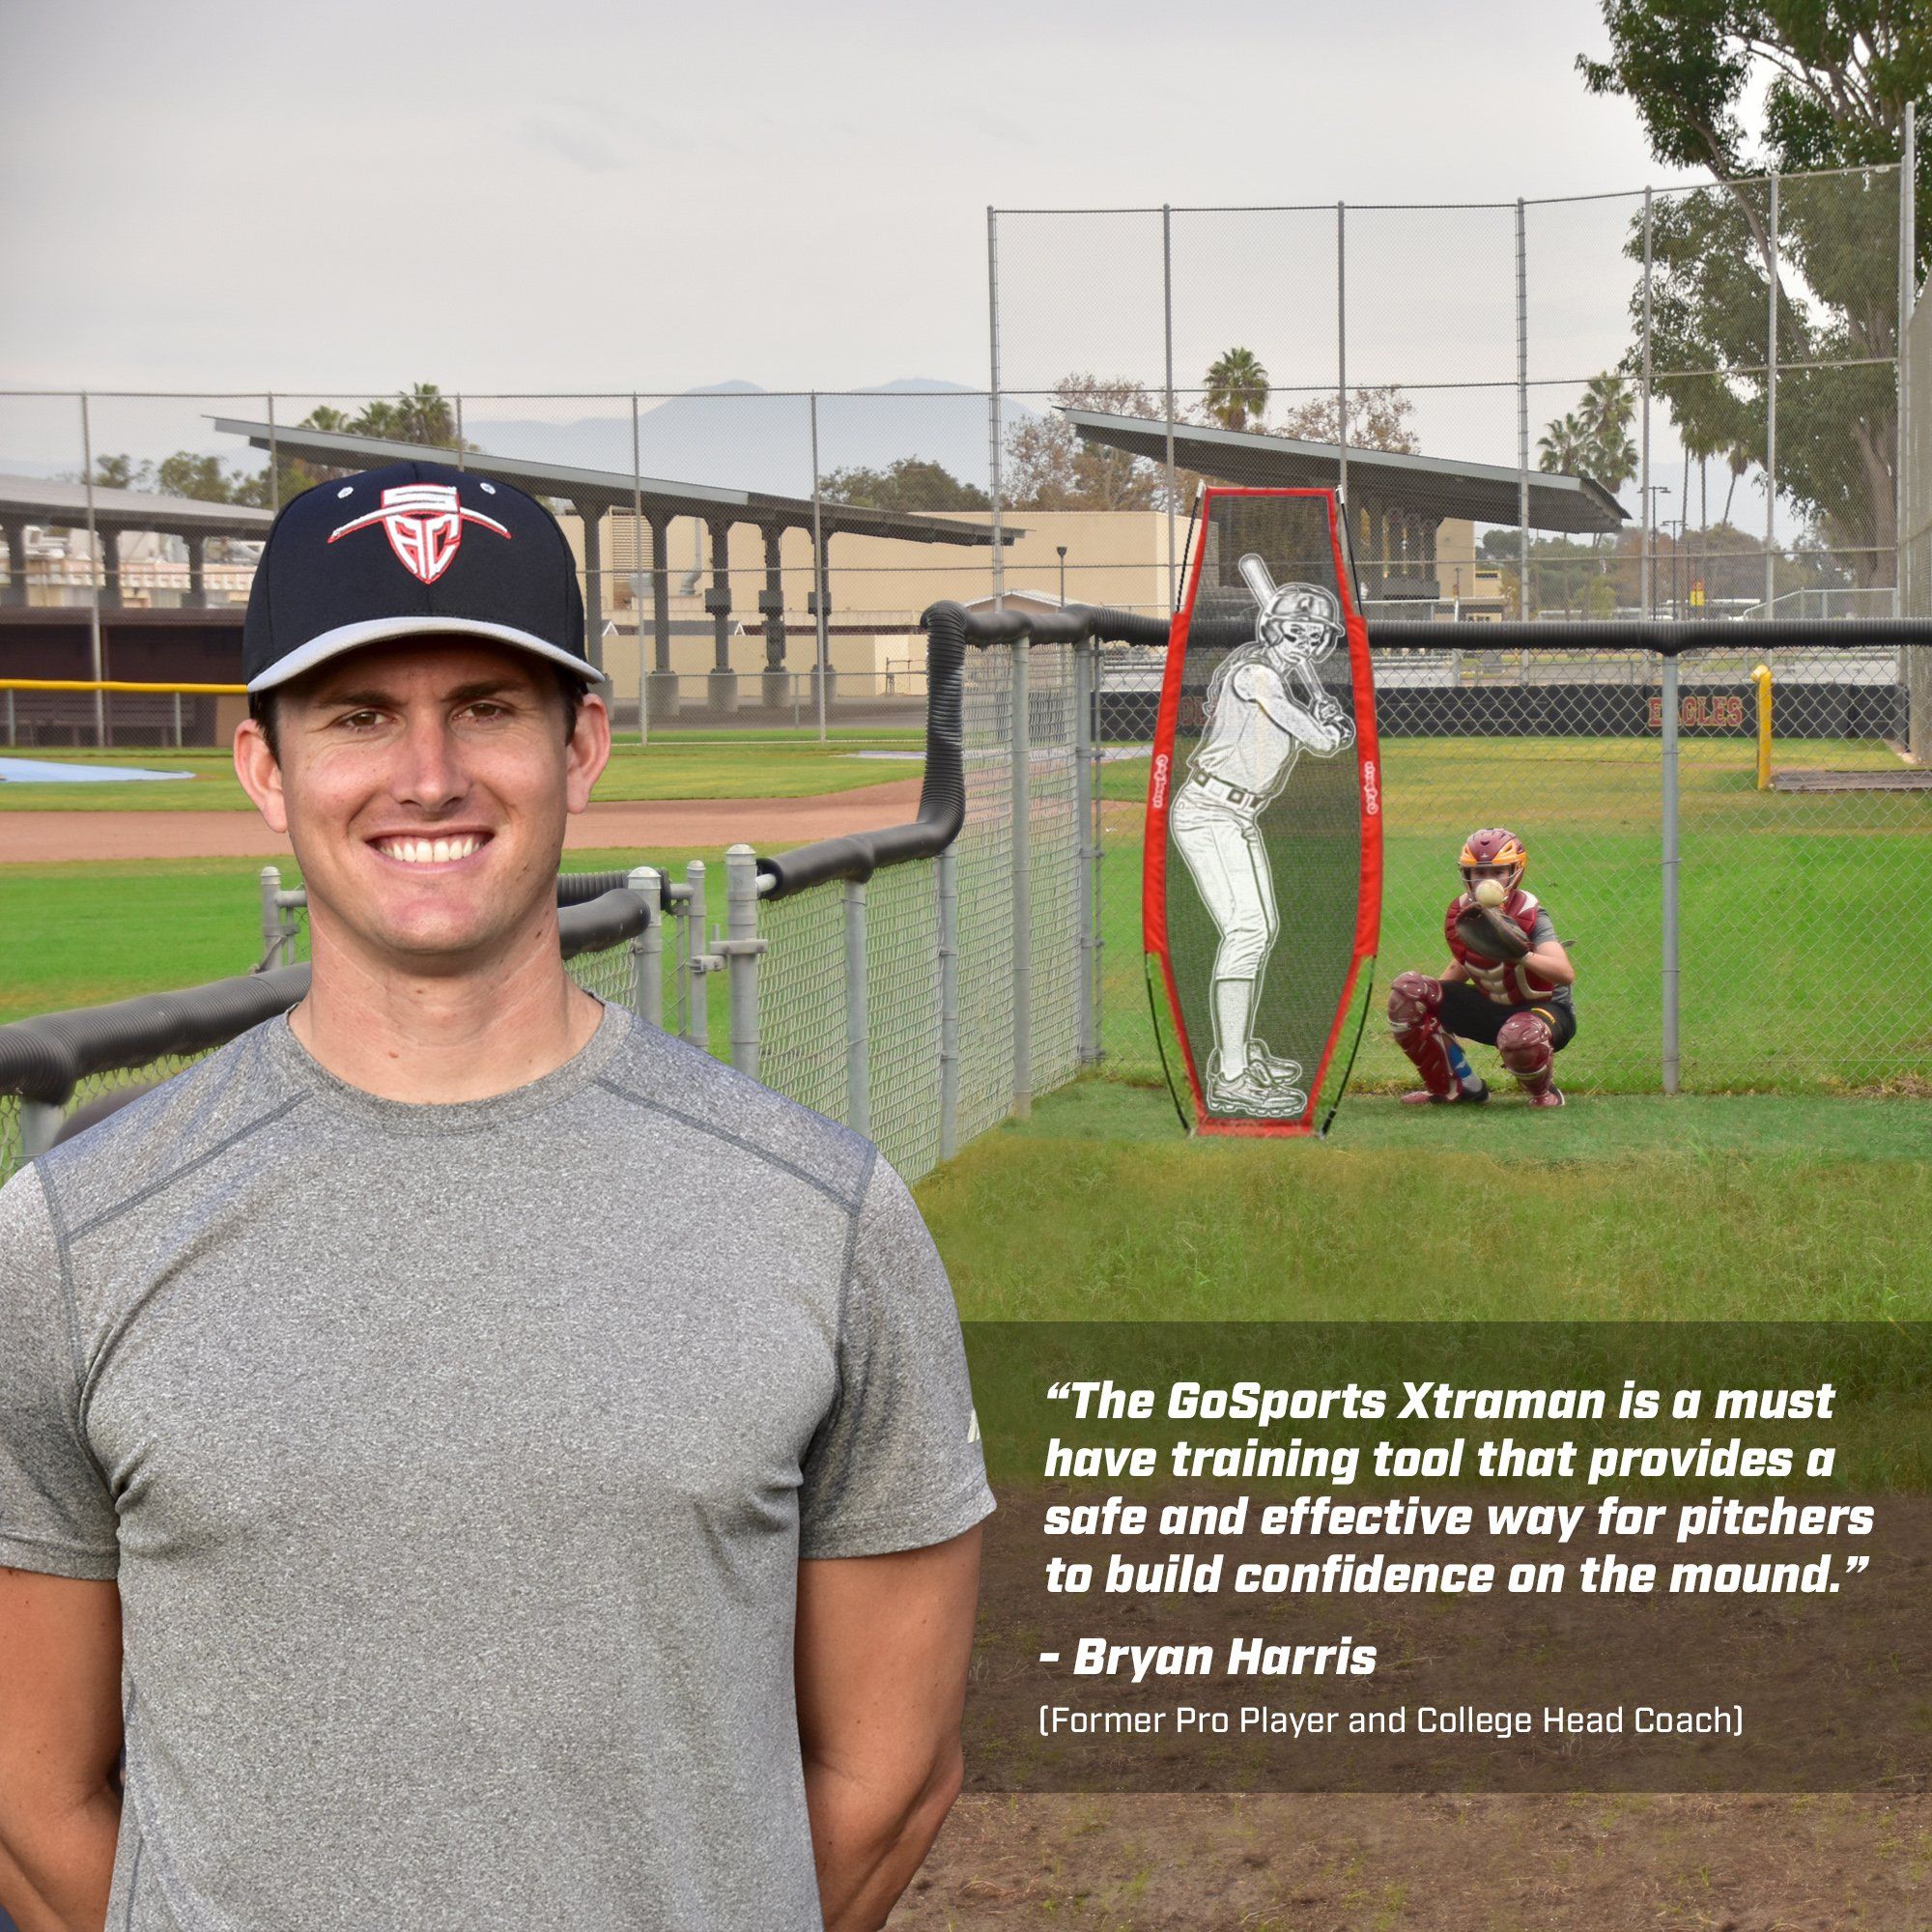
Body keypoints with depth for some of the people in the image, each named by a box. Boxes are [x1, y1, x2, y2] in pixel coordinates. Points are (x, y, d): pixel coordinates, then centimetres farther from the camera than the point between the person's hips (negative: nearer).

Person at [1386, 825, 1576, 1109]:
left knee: (1520, 1036, -43)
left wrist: (1522, 955, -50)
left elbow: (1566, 974, -33)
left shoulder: (1527, 912, -22)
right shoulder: (1461, 913, -5)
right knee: (1407, 989, -8)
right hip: (1493, 1007, 6)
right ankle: (1455, 1086, 5)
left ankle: (1544, 1092, -3)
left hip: (1547, 1007, -6)